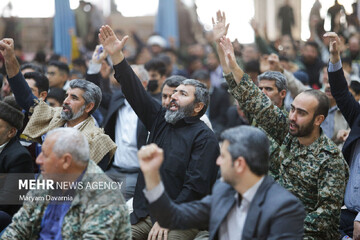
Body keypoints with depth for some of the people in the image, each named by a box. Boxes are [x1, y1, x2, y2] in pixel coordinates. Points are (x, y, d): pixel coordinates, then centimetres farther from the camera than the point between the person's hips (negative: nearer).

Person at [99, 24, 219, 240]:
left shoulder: (204, 138, -5)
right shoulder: (160, 120, 15)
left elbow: (195, 186, -11)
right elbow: (135, 92, 9)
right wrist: (116, 56, -1)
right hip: (143, 215, 6)